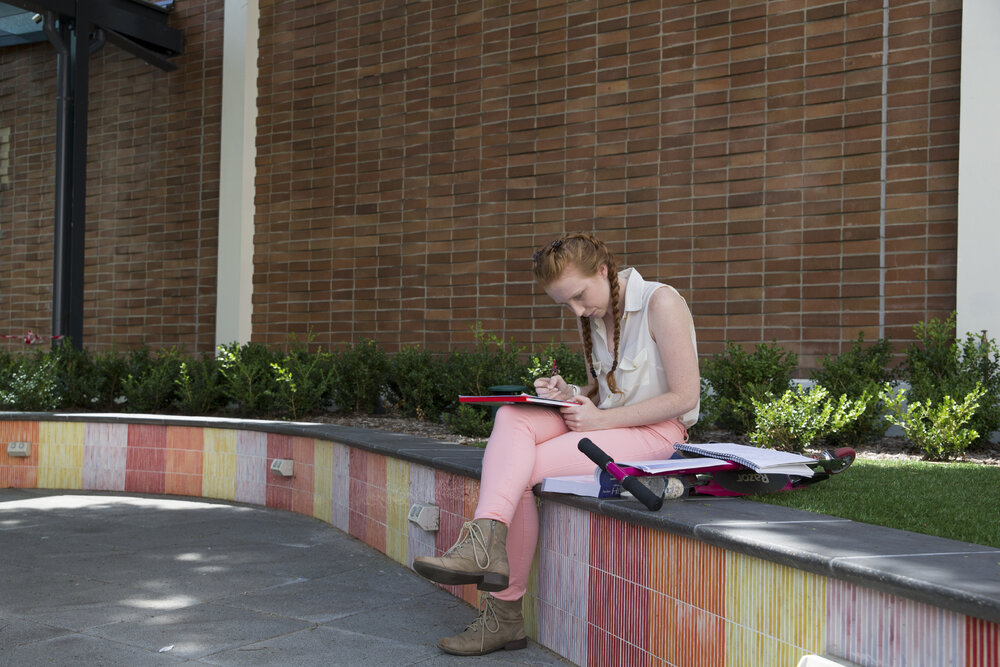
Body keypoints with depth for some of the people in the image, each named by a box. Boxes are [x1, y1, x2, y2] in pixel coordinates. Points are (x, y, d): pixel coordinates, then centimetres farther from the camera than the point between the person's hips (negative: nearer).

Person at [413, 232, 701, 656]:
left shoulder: (661, 303, -12)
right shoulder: (593, 315, 12)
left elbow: (684, 397, -14)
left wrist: (602, 419, -17)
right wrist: (570, 395, -2)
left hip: (657, 432, -7)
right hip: (606, 423, 7)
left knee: (517, 470, -22)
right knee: (512, 418, -23)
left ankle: (504, 613, -20)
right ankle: (488, 543, -37)